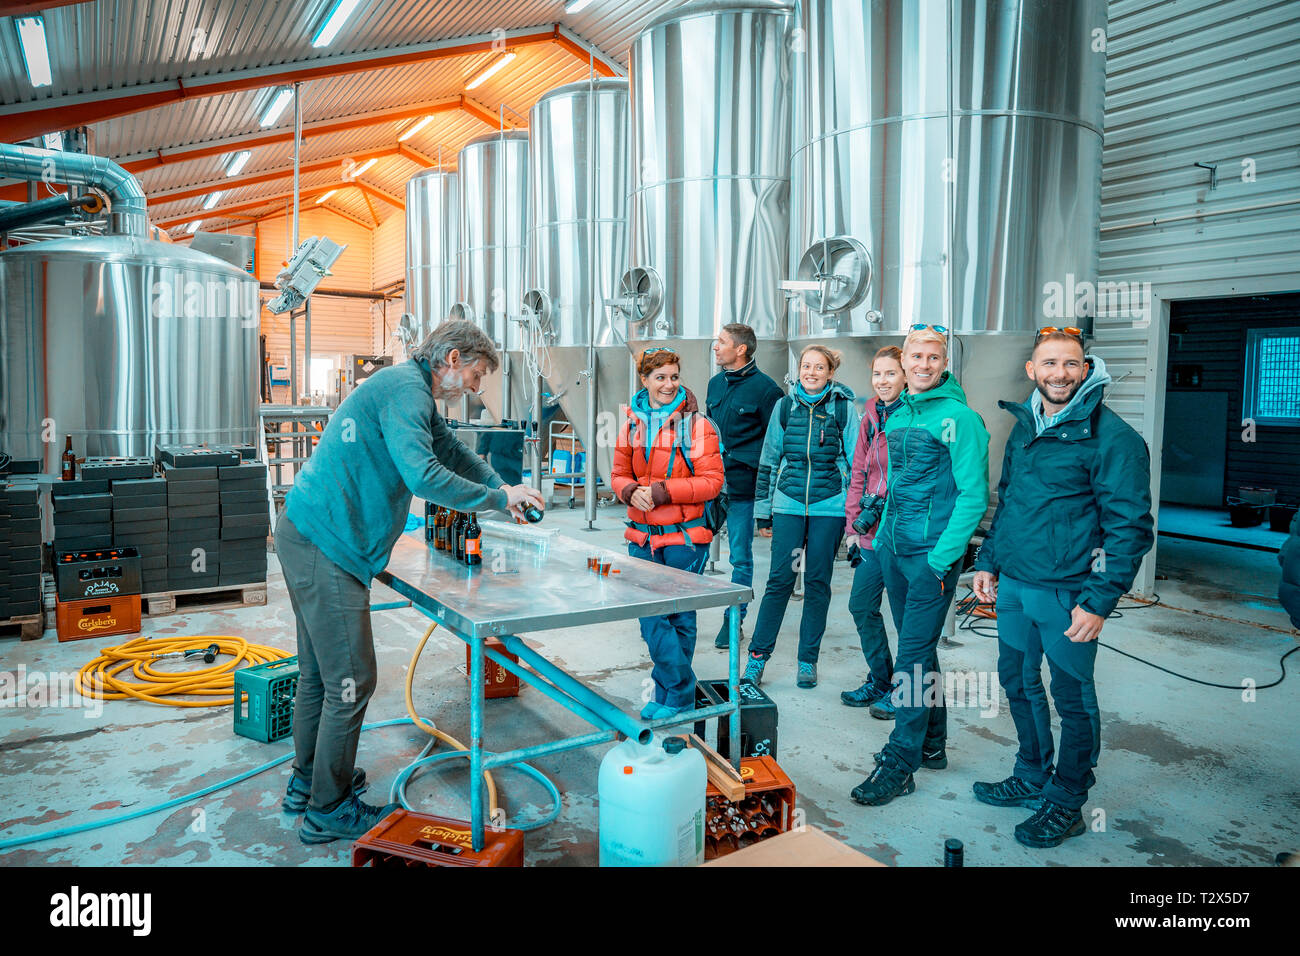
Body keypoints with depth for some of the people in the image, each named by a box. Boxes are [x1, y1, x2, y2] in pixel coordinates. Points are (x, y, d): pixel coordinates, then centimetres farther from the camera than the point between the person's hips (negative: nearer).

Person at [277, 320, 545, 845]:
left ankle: (307, 780, 36)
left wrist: (506, 489, 17)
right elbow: (423, 475, -26)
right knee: (350, 679, -3)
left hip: (306, 536, 11)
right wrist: (497, 498, -15)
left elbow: (454, 452, 27)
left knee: (320, 671, 21)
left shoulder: (408, 389, 19)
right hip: (325, 543, -11)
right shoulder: (404, 388, -15)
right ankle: (330, 810, 11)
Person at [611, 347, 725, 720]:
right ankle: (676, 693, 18)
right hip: (642, 535, 4)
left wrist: (663, 492, -17)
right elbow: (619, 474, 15)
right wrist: (631, 491, -8)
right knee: (650, 616, 3)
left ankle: (676, 696, 18)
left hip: (684, 536, -4)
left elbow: (711, 480, -9)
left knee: (680, 618, 5)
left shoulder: (696, 424, -5)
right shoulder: (632, 424, 9)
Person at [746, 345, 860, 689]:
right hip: (788, 504, 1)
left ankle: (808, 660, 19)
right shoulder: (785, 406, 6)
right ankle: (758, 655, 10)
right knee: (779, 579, -1)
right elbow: (769, 459, 11)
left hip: (829, 506, -1)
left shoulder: (844, 408, 0)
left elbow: (856, 461, 4)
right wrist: (763, 506, 10)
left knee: (817, 582, 7)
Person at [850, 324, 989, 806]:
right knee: (917, 647, 16)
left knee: (914, 653, -5)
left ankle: (900, 763, 3)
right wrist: (881, 536, 15)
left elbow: (973, 495, -14)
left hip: (932, 554, -7)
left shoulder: (959, 417, -10)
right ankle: (931, 744, 30)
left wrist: (941, 559, -18)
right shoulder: (897, 415, 13)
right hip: (893, 549, 8)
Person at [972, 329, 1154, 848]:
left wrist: (1099, 600, -18)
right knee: (1018, 682, 18)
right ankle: (1032, 778, 37)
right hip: (1013, 585, 7)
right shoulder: (1023, 427, 10)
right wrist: (989, 561, 16)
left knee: (1072, 697, 7)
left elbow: (1129, 527, -14)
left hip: (1066, 591, -7)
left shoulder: (1111, 437, -12)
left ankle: (1066, 804, 24)